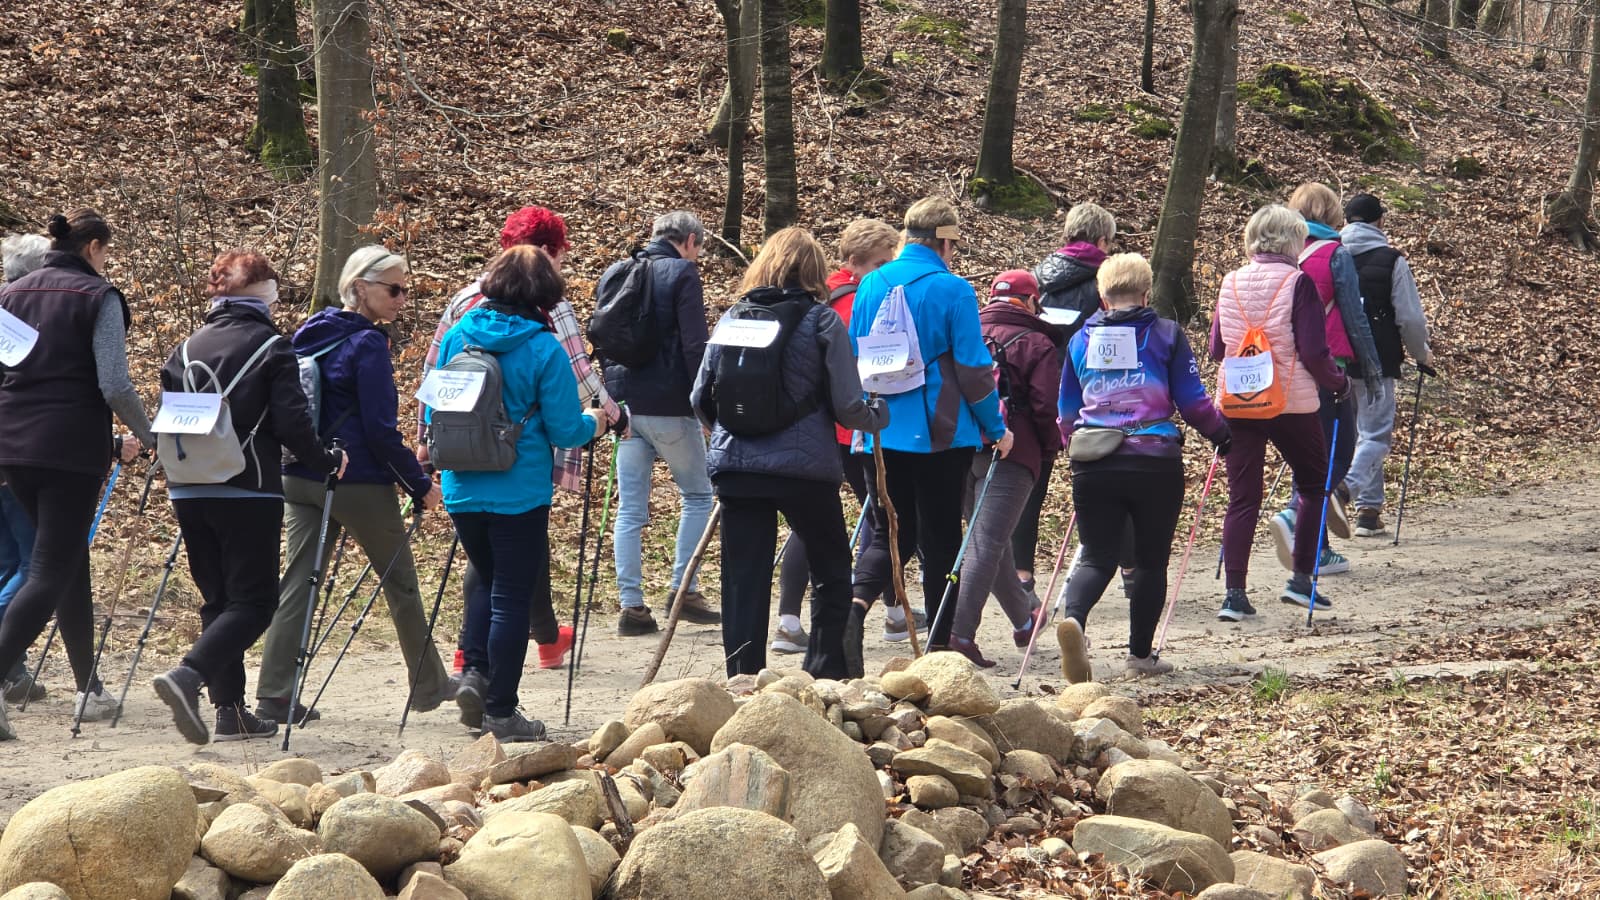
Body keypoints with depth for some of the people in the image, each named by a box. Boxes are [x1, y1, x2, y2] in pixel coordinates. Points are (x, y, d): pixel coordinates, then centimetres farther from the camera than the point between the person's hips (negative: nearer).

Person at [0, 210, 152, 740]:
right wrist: (145, 434, 3)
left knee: (69, 562, 18)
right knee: (52, 571, -8)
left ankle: (89, 690, 24)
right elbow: (114, 384, -12)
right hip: (73, 448, -6)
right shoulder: (98, 297, -4)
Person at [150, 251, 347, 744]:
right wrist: (327, 462, 2)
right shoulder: (271, 347, -5)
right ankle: (189, 675, -25)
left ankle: (230, 710, 10)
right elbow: (291, 421, -12)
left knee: (218, 598, 14)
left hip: (188, 491, 6)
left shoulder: (188, 348, 10)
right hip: (247, 492, -6)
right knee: (254, 601, -3)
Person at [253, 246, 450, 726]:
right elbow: (380, 429, -16)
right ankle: (429, 685, 23)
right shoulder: (368, 344, -14)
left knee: (298, 581, 3)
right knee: (401, 582, 10)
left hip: (301, 477, 7)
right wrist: (420, 484, -9)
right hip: (359, 483, -7)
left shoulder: (309, 334, 10)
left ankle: (274, 696, -5)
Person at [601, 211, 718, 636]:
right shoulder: (682, 273, -7)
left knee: (630, 508, 7)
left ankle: (631, 605, 4)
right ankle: (684, 590, 7)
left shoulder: (614, 274, 13)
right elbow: (694, 346, -14)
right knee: (697, 494, 11)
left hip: (625, 405, 6)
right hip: (670, 406, -6)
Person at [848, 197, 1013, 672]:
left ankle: (856, 606, -16)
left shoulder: (871, 285, 5)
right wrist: (996, 427, 2)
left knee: (890, 533, 12)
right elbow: (973, 367, -10)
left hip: (879, 432, 4)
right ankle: (941, 643, 12)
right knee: (940, 537, 7)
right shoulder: (952, 290, -11)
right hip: (940, 434, -4)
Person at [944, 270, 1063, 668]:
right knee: (987, 541, -8)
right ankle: (961, 632, -19)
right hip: (1010, 453, -5)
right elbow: (1046, 407, -7)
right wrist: (1050, 449, 8)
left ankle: (1024, 617, 37)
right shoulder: (1036, 344, 1)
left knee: (988, 536, 20)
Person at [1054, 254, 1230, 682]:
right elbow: (1193, 402, 1)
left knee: (1097, 556, 5)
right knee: (1151, 559, 11)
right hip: (1155, 464, -2)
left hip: (1093, 466, 2)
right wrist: (1224, 439, 17)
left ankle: (1073, 618, -25)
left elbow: (1067, 413, 19)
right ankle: (1141, 654, 14)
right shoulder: (1166, 334, 2)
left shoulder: (1081, 340, 11)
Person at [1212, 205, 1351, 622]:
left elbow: (1216, 349, 12)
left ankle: (1234, 593, -1)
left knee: (1242, 498, 6)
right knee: (1314, 485, 16)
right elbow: (1313, 352, -12)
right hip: (1292, 402, -4)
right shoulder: (1297, 282, -9)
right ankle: (1301, 579, 11)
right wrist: (1338, 382, 5)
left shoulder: (1231, 283, 5)